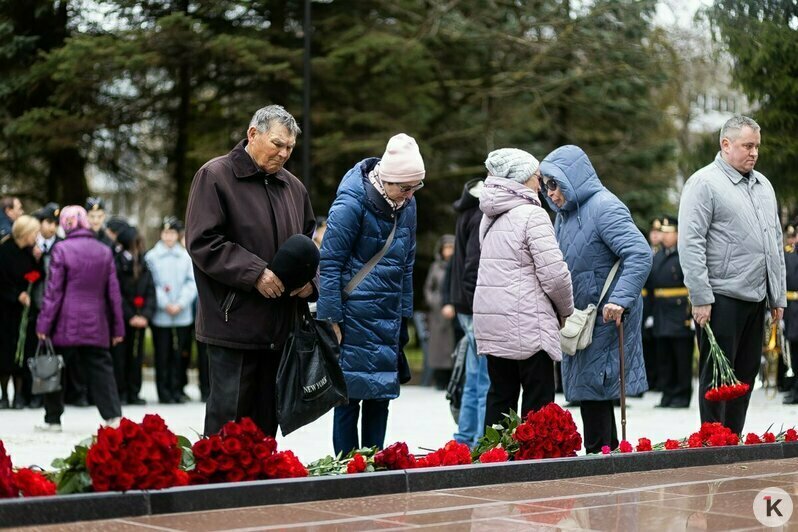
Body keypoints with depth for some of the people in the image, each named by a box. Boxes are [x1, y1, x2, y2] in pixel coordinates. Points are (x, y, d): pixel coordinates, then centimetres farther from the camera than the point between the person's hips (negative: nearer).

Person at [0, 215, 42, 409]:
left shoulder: (31, 251, 4)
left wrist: (37, 260, -10)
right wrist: (17, 295, -19)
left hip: (26, 308, 4)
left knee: (23, 349, 0)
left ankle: (19, 394, 7)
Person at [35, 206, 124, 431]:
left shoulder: (62, 249, -7)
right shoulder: (105, 251, 6)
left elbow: (53, 291, -8)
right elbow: (113, 292, 8)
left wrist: (44, 324, -4)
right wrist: (118, 326, 13)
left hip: (66, 325, -3)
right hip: (96, 326, 3)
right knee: (101, 368, 6)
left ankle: (53, 419, 13)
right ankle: (113, 415, -4)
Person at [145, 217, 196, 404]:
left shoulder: (186, 256, 5)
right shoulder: (151, 257, 0)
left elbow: (192, 282, 2)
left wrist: (180, 304, -9)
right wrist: (165, 304, -11)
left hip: (183, 315, 2)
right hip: (160, 316, -2)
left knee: (178, 354, 6)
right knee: (162, 355, 3)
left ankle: (176, 390, 13)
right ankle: (163, 392, 9)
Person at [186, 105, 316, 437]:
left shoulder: (293, 186, 16)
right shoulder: (215, 176, -4)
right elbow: (202, 242, -11)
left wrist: (308, 278, 3)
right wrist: (255, 274, -18)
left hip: (280, 326, 7)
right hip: (234, 323, -6)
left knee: (266, 422, 11)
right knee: (228, 417, -5)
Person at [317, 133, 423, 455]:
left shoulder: (406, 205, 7)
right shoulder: (352, 204, -15)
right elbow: (329, 263, -13)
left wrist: (404, 314, 15)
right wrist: (331, 319, -15)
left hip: (388, 318, 7)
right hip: (354, 316, -7)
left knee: (381, 395, 9)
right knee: (350, 395, -2)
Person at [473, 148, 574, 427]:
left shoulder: (490, 217, 15)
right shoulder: (532, 215, -11)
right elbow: (553, 272, -16)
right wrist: (566, 309, 2)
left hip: (490, 321, 8)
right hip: (526, 324, -8)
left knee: (500, 396, 12)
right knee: (538, 402, -2)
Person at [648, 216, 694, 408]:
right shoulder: (657, 257, 14)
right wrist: (652, 312, 12)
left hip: (681, 317, -6)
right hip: (661, 318, 6)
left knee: (682, 359, 0)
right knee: (664, 359, 9)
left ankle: (682, 396, 6)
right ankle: (668, 394, 16)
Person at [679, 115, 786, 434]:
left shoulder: (763, 185, 16)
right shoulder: (705, 183, -8)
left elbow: (775, 242, 21)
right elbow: (690, 244, -13)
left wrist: (779, 295, 16)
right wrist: (701, 298, -18)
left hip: (757, 299, 7)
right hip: (722, 298, -7)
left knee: (746, 375, 10)